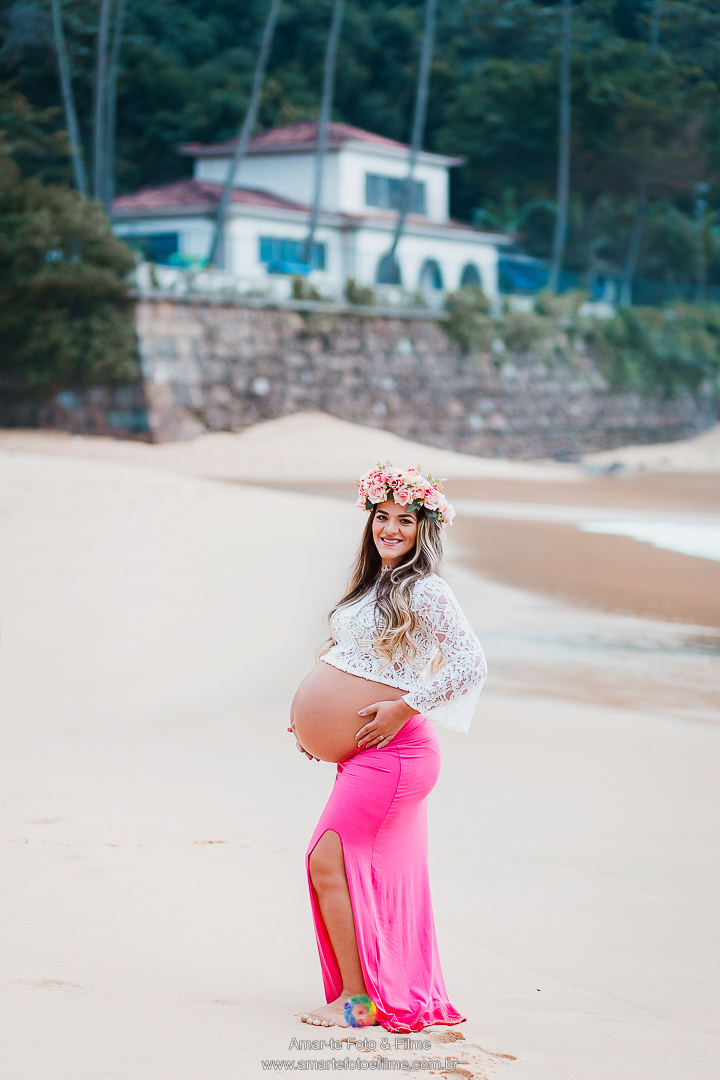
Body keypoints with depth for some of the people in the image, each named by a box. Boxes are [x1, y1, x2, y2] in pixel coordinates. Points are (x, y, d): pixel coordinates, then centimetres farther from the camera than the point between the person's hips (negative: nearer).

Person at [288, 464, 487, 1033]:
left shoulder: (426, 590, -13)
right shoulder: (374, 585, 15)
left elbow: (470, 664, -20)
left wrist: (402, 708, -21)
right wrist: (316, 715, 14)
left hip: (392, 752, -9)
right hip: (366, 755, 9)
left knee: (328, 861, -11)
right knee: (379, 873, 12)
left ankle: (355, 998, -3)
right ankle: (408, 993, 22)